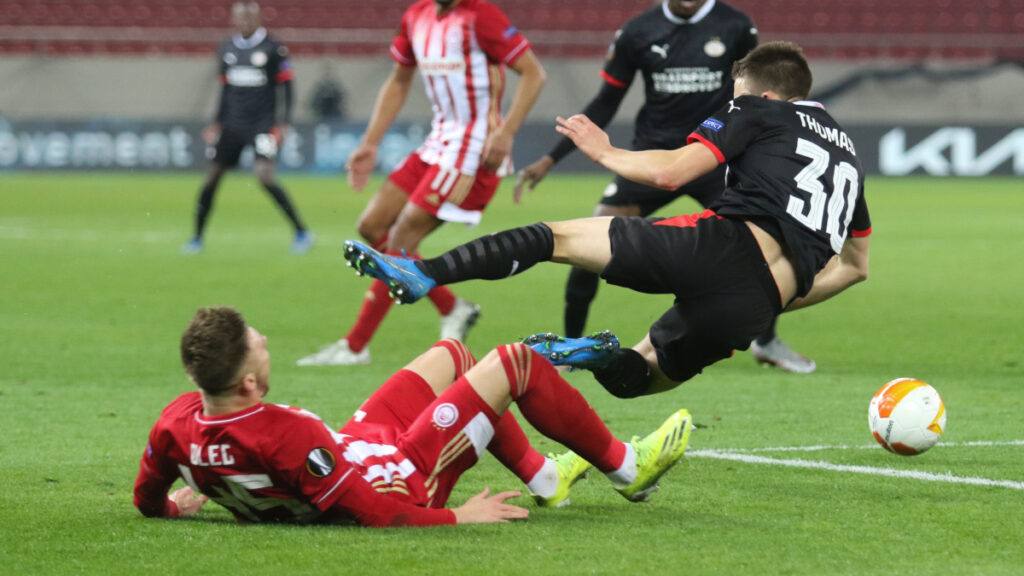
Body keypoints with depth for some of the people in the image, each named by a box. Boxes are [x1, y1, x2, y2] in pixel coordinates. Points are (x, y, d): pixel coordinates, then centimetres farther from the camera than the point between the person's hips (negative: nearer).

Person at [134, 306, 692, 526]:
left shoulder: (177, 420, -22)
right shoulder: (286, 435, -43)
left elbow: (147, 499, -2)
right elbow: (377, 515, -34)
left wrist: (182, 503, 20)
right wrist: (457, 516, -20)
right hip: (399, 478, -8)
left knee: (452, 355, 24)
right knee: (515, 361, 4)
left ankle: (543, 478, 40)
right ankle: (625, 466, 27)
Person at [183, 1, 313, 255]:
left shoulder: (273, 49, -4)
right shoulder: (226, 50, 11)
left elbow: (285, 88, -2)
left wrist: (283, 124, -10)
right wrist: (217, 124, 17)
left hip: (262, 124, -5)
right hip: (233, 125, 5)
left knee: (264, 175, -20)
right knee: (211, 177, 0)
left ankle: (301, 232, -10)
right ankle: (197, 237, 14)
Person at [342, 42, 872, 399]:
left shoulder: (759, 112, 13)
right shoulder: (846, 149, 32)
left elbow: (668, 172, 0)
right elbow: (854, 266, 33)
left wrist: (603, 151, 16)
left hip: (731, 245, -6)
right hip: (763, 302, 6)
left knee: (556, 237, 3)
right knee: (639, 370, 20)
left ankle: (424, 275, -13)